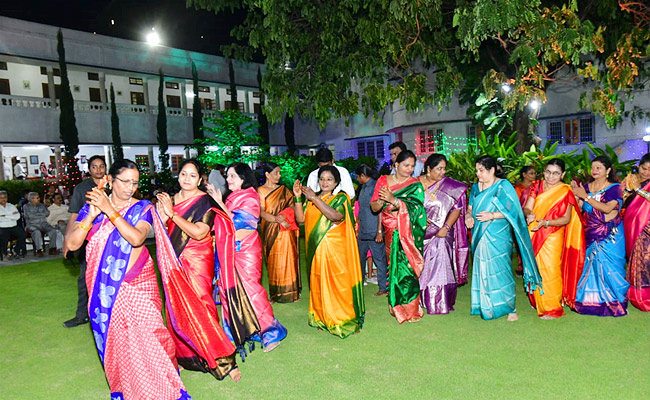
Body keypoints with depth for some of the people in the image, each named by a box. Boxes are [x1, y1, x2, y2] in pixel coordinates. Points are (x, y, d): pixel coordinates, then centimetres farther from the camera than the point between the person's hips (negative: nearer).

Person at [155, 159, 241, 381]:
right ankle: (185, 354, 28)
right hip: (176, 261, 6)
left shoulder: (205, 201, -9)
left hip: (197, 262, -6)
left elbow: (199, 232, -20)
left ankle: (223, 360, 0)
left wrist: (172, 213, -20)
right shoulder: (171, 199, 9)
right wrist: (162, 217, -11)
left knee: (198, 306, -10)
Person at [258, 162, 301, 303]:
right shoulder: (261, 190, 1)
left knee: (288, 259, 3)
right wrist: (278, 220, -19)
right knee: (274, 261, 0)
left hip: (286, 230, 3)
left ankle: (289, 291, 12)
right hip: (271, 230, -3)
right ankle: (276, 294, 7)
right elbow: (261, 212, -9)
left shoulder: (284, 190, 13)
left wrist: (284, 216, -13)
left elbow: (292, 206, 6)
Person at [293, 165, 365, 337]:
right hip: (316, 249, 4)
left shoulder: (341, 198, -1)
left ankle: (342, 320, 12)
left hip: (335, 250, -4)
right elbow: (300, 219, 2)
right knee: (318, 283, 9)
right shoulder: (311, 199, 12)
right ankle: (322, 318, 22)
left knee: (337, 282, -1)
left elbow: (335, 215, -21)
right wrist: (298, 197, -6)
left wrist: (314, 198, -19)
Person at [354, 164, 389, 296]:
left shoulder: (376, 186, -13)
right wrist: (358, 221, 23)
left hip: (374, 232, -9)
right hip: (363, 231, 9)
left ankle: (384, 288, 4)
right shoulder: (364, 187, 14)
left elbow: (380, 209, -18)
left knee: (379, 259, -3)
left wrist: (379, 231, -21)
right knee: (360, 257, 17)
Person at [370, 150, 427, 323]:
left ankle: (410, 309, 8)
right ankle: (396, 305, 19)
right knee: (394, 266, 4)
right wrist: (381, 200, -17)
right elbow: (373, 207, 5)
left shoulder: (415, 185, 0)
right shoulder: (383, 181, 7)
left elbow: (415, 207, -15)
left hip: (408, 233, -2)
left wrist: (393, 200, -24)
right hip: (391, 231, 2)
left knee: (406, 267, -5)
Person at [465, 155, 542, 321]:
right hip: (480, 238, 6)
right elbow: (470, 207, 18)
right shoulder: (476, 187, 13)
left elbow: (512, 210, -10)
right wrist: (468, 216, -3)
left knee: (500, 270, -6)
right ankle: (484, 306, 20)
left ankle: (510, 308, 4)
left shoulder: (503, 186, -5)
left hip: (498, 238, -6)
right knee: (481, 271, 8)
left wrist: (493, 215, -19)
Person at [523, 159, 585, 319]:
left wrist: (545, 222, -22)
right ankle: (538, 301, 29)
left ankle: (552, 308, 9)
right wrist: (529, 214, -25)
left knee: (549, 269, -5)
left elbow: (567, 219, -8)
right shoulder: (536, 186, 6)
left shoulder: (566, 191, -3)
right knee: (535, 268, 11)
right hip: (534, 236, 4)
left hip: (552, 237, -3)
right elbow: (527, 208, -1)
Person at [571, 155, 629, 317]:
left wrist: (585, 196, -16)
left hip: (610, 236, -3)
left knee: (609, 266, -5)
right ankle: (593, 301, 12)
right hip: (590, 235, 3)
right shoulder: (585, 187, 10)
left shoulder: (614, 188, -1)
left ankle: (613, 303, 7)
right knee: (591, 266, 2)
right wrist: (575, 193, -10)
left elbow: (607, 208, -17)